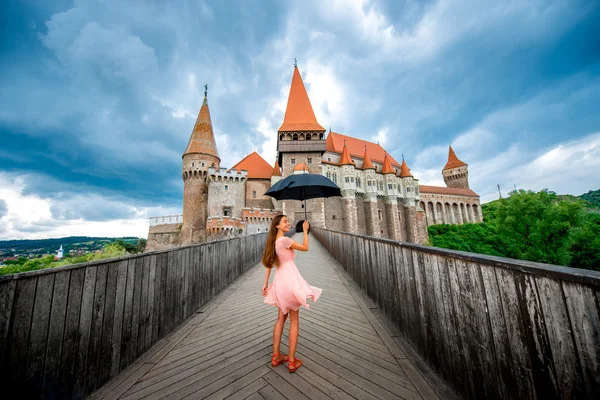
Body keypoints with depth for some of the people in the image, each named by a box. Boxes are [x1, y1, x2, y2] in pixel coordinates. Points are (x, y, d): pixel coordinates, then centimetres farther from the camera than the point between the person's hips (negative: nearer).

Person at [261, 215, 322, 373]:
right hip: (290, 280, -8)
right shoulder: (285, 240, -16)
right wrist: (305, 230, 0)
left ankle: (276, 356, 30)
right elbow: (306, 248, -8)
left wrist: (265, 284, 17)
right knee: (294, 321, 6)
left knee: (281, 318, 20)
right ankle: (292, 361, 17)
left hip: (280, 281, 8)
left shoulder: (273, 242, 9)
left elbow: (269, 264, 13)